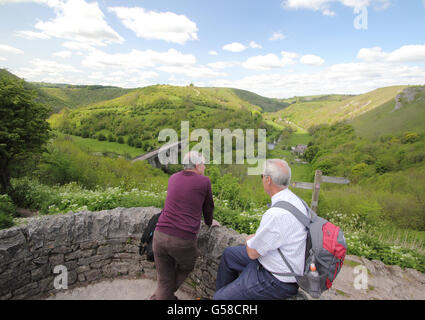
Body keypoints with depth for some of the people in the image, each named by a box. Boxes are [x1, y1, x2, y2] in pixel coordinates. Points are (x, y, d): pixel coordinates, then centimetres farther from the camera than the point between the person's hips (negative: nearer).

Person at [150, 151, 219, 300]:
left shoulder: (173, 178, 13)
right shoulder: (204, 181, -1)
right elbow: (208, 207, 13)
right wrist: (209, 222, 34)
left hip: (160, 236, 4)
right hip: (183, 241, -4)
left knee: (164, 281, 19)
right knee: (185, 268, 26)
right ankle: (157, 297, 29)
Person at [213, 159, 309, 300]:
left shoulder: (277, 214, -34)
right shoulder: (291, 199, -3)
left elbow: (252, 252, -20)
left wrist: (249, 240, 1)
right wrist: (255, 237, 3)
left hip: (277, 281, -9)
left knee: (220, 297, -2)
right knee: (228, 254, 21)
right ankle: (222, 293, 37)